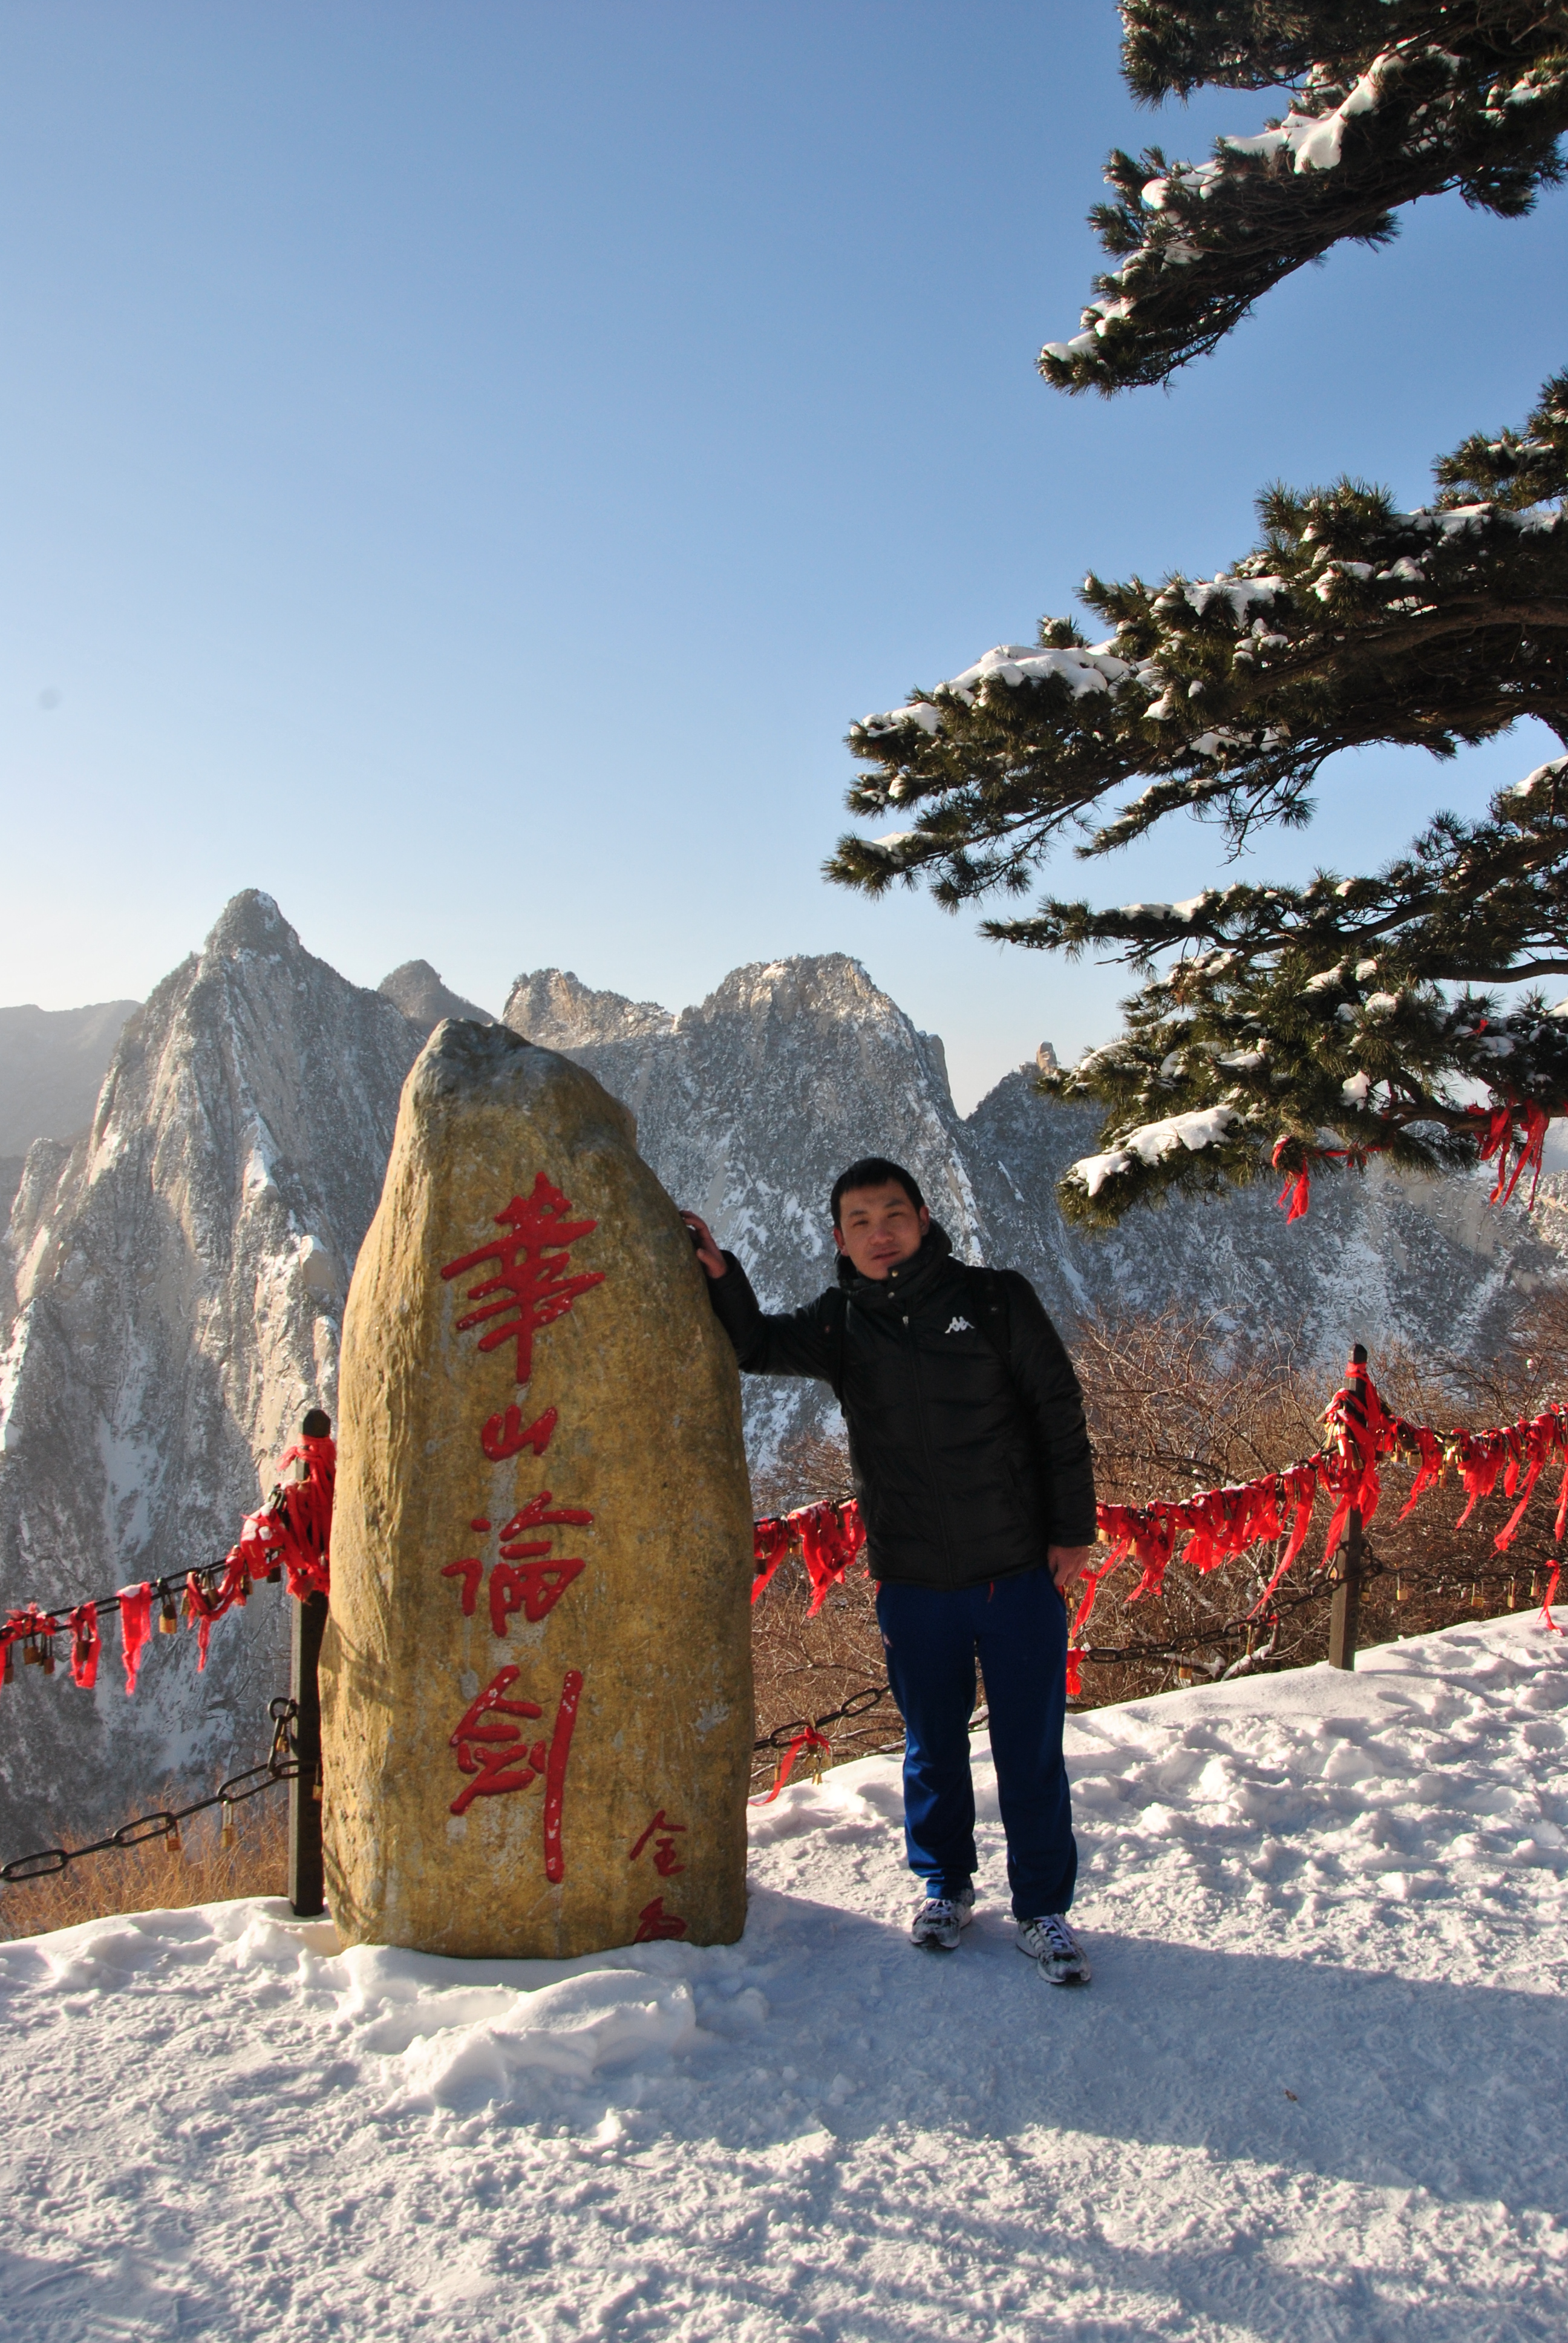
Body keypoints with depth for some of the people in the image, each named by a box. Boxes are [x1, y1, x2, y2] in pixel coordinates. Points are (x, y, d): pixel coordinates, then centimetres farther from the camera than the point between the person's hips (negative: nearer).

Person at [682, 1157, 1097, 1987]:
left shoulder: (996, 1300, -5)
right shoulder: (840, 1325, 2)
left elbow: (1059, 1413, -2)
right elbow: (757, 1345, 5)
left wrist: (1072, 1529, -4)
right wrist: (719, 1273, -12)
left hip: (1019, 1572, -2)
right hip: (911, 1583, 2)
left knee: (1031, 1749, 6)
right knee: (932, 1746, 16)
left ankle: (1043, 1908, 24)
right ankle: (944, 1886, 36)